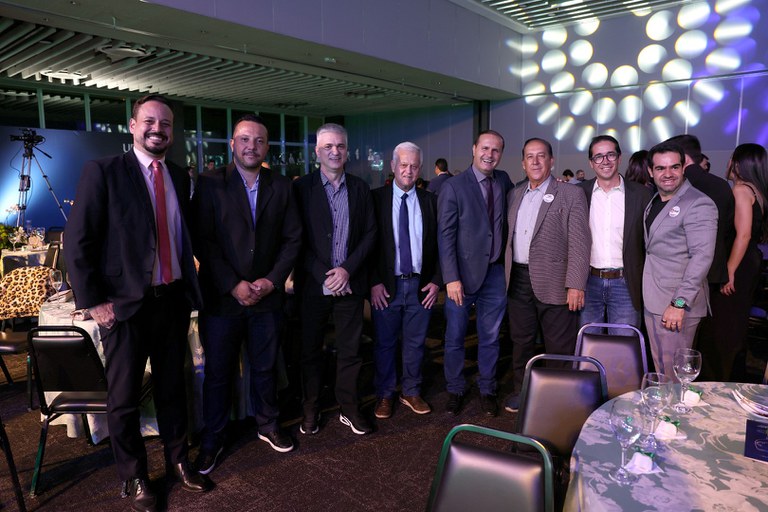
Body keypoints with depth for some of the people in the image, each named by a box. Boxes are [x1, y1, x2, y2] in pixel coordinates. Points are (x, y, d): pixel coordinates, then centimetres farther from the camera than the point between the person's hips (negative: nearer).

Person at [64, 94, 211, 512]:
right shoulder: (103, 171, -8)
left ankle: (178, 461, 34)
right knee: (123, 397, 10)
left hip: (174, 298, 4)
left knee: (173, 386, 16)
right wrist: (94, 302, -12)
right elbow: (78, 241, -9)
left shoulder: (179, 176, 8)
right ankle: (134, 478, 30)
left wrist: (190, 284, 7)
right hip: (126, 303, -4)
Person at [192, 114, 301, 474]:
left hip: (266, 296, 2)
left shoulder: (281, 187, 5)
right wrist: (233, 285, -15)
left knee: (265, 368, 16)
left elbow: (292, 238, 3)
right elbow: (203, 241, -9)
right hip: (221, 297, -2)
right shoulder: (210, 184, -4)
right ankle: (212, 439, 30)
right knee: (218, 373, 10)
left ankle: (268, 425, 37)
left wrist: (272, 279, -8)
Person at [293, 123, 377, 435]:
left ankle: (348, 409, 25)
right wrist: (323, 275, -12)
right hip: (313, 284, -1)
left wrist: (347, 269, -9)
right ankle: (310, 409, 26)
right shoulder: (302, 187, -1)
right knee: (310, 350, 10)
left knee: (350, 350, 9)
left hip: (350, 283, 2)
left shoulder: (360, 188, 7)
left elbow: (370, 233, 4)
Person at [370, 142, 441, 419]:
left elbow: (439, 244, 7)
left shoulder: (430, 201, 5)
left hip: (420, 285, 2)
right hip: (386, 286, -2)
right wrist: (374, 282, -9)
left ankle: (411, 392, 31)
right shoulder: (376, 198, -1)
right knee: (384, 344, 10)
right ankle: (384, 395, 27)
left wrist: (436, 280, 0)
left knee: (415, 343, 13)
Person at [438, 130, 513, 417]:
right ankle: (455, 390, 28)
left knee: (490, 337, 14)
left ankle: (487, 390, 31)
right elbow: (445, 235, -10)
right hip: (463, 274, -3)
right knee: (455, 337, 9)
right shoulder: (453, 187, -7)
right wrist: (451, 278, -17)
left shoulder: (503, 181, 7)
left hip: (495, 274, 4)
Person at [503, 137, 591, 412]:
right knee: (521, 342, 16)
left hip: (553, 282, -5)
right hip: (518, 281, 5)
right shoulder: (515, 195, 13)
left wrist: (575, 285, -16)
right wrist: (507, 275, 8)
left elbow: (579, 243, -9)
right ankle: (520, 392, 31)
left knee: (559, 347, 4)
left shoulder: (571, 194, -4)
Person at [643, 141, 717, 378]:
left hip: (677, 305, -7)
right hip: (652, 301, 7)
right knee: (660, 370, 16)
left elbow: (702, 257, -19)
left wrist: (679, 303, -22)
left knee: (674, 375, 1)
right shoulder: (655, 202, 13)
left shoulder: (698, 204, -12)